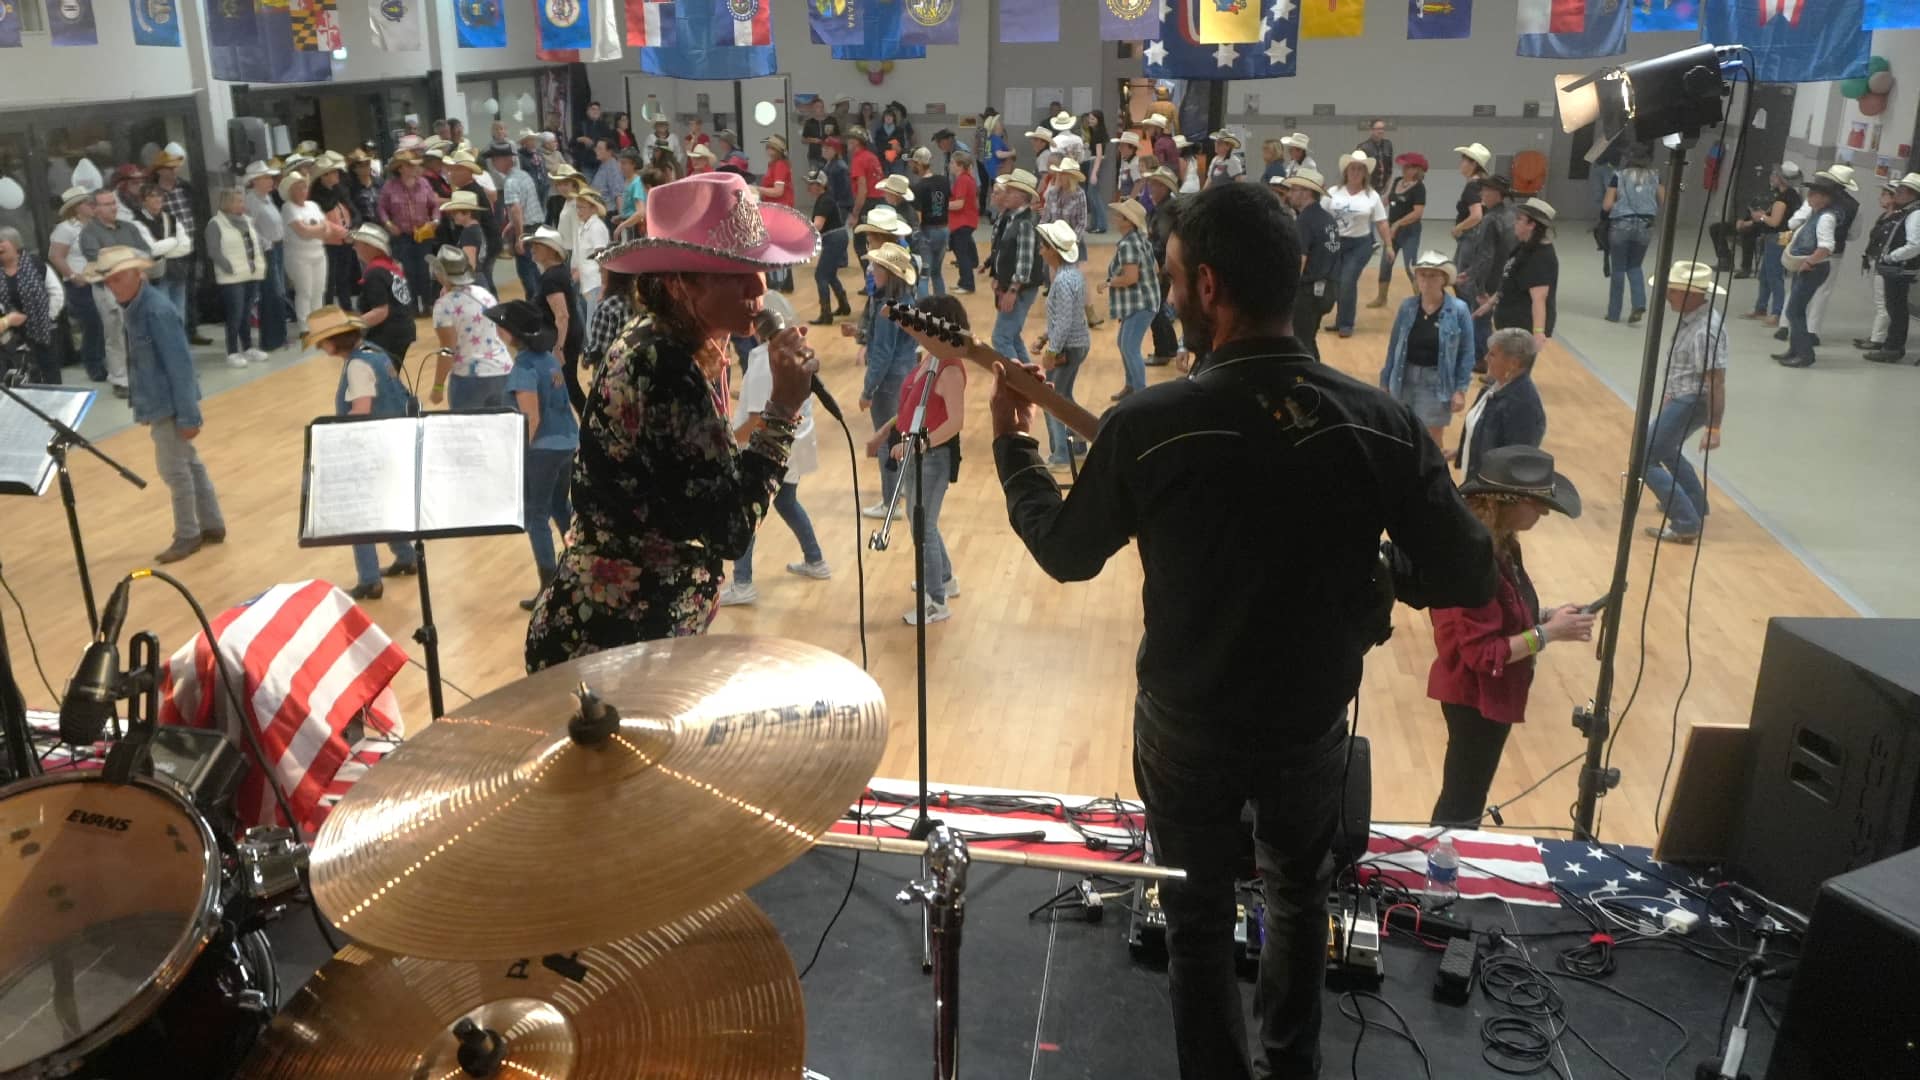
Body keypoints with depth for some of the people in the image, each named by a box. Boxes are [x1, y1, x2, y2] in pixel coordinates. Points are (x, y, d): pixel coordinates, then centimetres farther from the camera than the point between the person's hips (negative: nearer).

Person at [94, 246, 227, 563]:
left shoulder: (158, 312, -22)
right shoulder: (132, 308, 7)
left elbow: (180, 365, -22)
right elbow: (141, 361, 13)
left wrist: (188, 416, -21)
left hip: (171, 404, -10)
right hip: (159, 402, 10)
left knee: (173, 469, 1)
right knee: (188, 464, 17)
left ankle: (187, 535, 15)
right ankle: (212, 525, 28)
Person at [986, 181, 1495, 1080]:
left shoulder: (1145, 426, -22)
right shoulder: (1382, 423, -15)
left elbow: (1064, 553, -6)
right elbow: (1467, 577, -9)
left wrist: (1010, 442, 8)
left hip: (1187, 727, -2)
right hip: (1313, 725, 3)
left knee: (1198, 920, 21)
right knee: (1299, 897, 29)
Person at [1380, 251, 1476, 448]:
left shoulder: (1458, 309, -10)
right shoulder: (1407, 306, -1)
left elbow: (1466, 353, -7)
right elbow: (1393, 347, 6)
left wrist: (1461, 389, -11)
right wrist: (1385, 382, 8)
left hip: (1436, 383, -3)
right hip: (1405, 379, 3)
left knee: (1432, 440, 7)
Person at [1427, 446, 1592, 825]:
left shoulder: (1499, 543, 1)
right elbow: (1483, 653, -26)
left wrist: (1545, 614, -2)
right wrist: (1548, 633, -21)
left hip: (1491, 693, 10)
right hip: (1476, 696, -10)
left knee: (1464, 798, 22)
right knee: (1461, 806, 5)